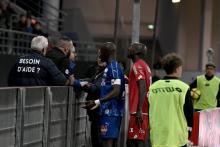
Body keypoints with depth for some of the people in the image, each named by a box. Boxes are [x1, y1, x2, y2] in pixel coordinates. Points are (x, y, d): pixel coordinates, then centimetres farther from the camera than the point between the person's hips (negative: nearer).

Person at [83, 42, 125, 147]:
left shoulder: (113, 68, -13)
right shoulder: (111, 67, 18)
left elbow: (116, 92, -21)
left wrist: (97, 102, -22)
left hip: (110, 112, -10)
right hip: (110, 111, 10)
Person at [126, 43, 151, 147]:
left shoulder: (137, 66, -10)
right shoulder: (144, 66, 20)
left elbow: (142, 88, -19)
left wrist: (139, 110, -23)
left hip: (139, 112, -10)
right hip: (144, 111, 10)